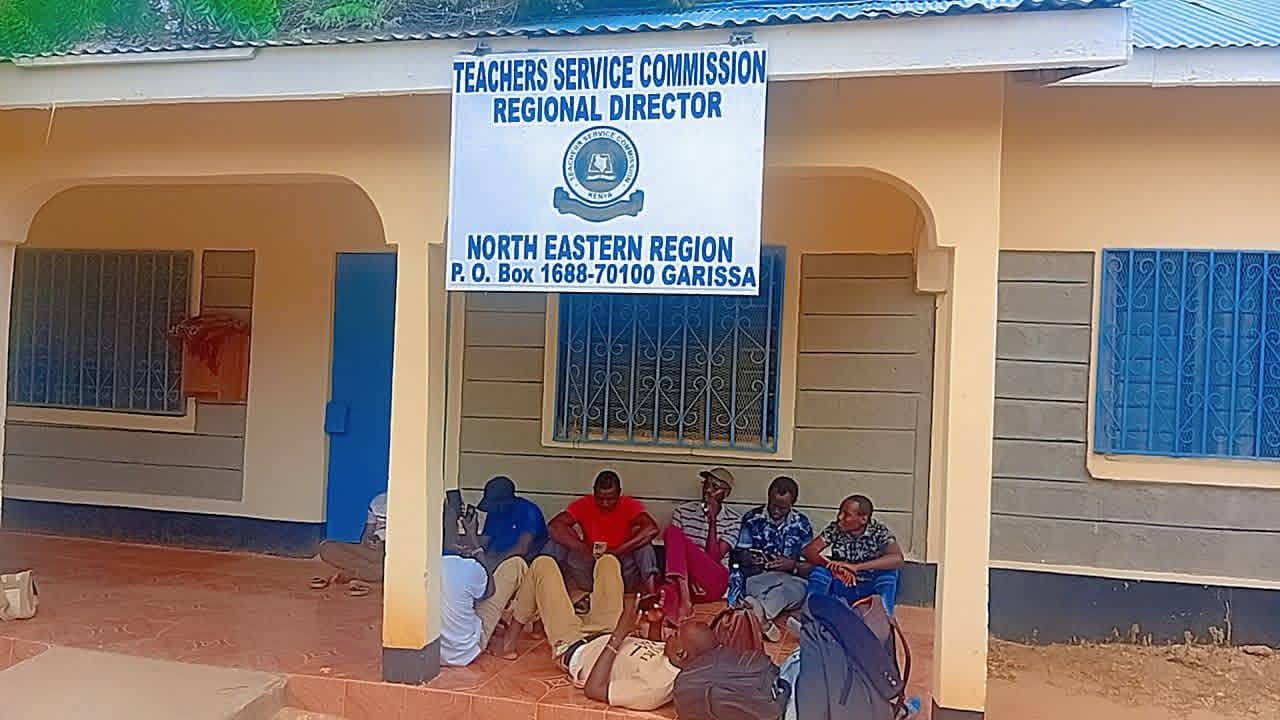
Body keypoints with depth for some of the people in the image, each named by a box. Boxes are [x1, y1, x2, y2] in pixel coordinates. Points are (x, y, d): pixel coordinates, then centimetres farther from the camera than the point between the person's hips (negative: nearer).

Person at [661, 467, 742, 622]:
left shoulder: (734, 520, 5)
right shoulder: (683, 510, 10)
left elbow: (714, 557, -6)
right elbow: (670, 544, -1)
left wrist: (713, 518, -9)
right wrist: (687, 575, -17)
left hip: (713, 582, -2)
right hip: (685, 577, 2)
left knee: (676, 534, -24)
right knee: (672, 531, -29)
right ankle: (683, 595, -38)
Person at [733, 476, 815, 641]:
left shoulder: (801, 524, 7)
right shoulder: (752, 518, 5)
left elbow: (810, 566, 4)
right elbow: (739, 556, 5)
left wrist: (793, 565, -17)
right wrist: (748, 559, -19)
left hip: (790, 577, 1)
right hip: (754, 579, -1)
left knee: (800, 587, -35)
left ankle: (761, 610, -58)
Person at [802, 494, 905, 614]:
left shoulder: (879, 531, -14)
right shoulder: (834, 529, -8)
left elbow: (898, 559, -30)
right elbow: (808, 551, -16)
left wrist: (856, 567, -38)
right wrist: (834, 567, -35)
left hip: (870, 590, -2)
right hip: (842, 588, 2)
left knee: (888, 571, -28)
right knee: (820, 569, -23)